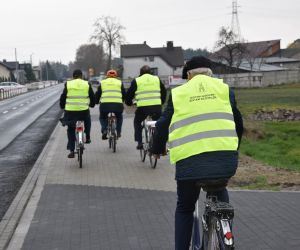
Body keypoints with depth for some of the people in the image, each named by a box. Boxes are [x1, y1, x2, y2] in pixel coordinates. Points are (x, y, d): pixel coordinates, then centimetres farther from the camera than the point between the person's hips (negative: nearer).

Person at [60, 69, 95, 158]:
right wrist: (92, 104, 31)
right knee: (87, 121, 34)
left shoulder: (68, 84, 4)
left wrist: (62, 106, 26)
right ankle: (87, 137, 25)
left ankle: (72, 151, 10)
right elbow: (92, 97, 11)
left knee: (71, 131, 14)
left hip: (70, 111, 0)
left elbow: (62, 98, 8)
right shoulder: (87, 84, 5)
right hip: (84, 110, 0)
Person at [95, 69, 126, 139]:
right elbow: (124, 94, 22)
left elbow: (97, 95, 20)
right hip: (118, 104, 0)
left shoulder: (102, 83, 19)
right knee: (119, 117, 29)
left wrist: (96, 102, 37)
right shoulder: (119, 82, 19)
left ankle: (104, 130, 2)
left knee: (102, 117, 25)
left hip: (105, 104, 0)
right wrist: (122, 102, 40)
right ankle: (118, 132, 19)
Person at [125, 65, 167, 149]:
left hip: (142, 107, -2)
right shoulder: (157, 79, 15)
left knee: (137, 122, 23)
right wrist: (161, 102, 37)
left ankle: (139, 142, 12)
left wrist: (129, 103, 29)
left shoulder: (136, 81, 7)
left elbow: (129, 94, 11)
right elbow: (164, 92, 22)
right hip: (157, 107, 2)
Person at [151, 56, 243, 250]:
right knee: (219, 190, 32)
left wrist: (157, 149, 31)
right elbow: (238, 122, 21)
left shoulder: (178, 93, 12)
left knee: (184, 209, 20)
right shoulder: (224, 89, 15)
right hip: (226, 159, 1)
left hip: (189, 160, -1)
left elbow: (163, 126, 13)